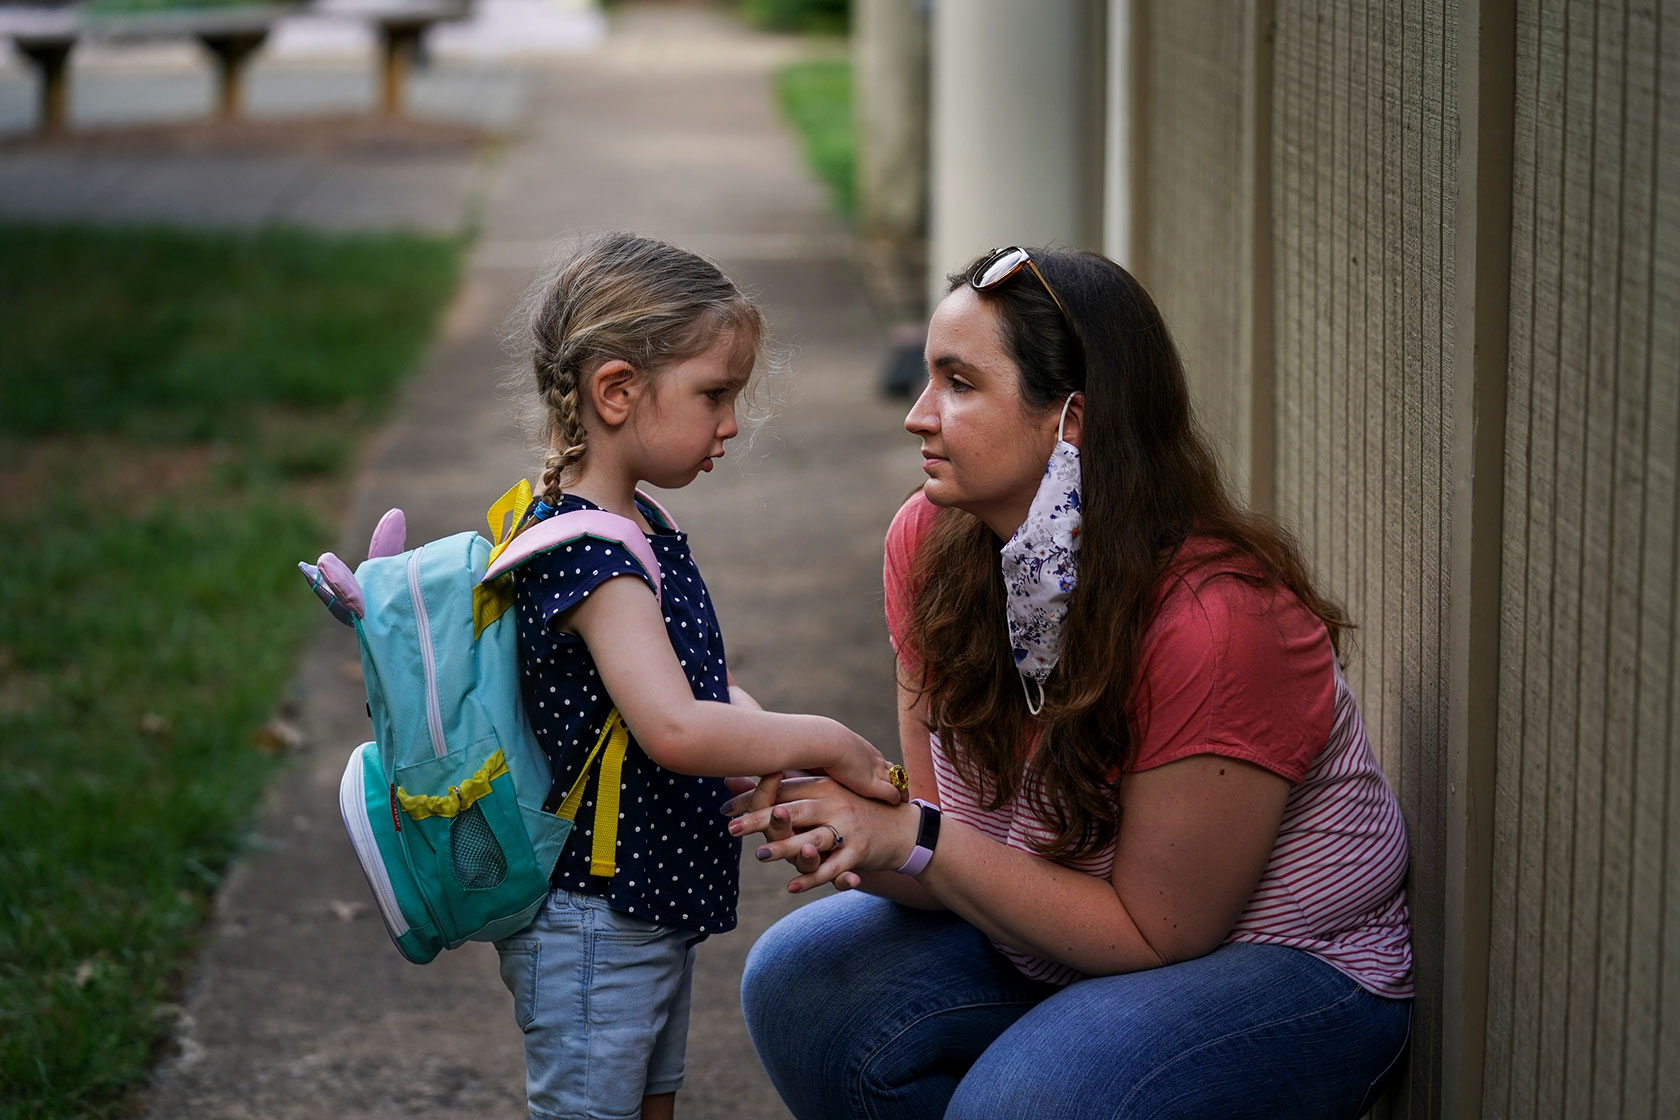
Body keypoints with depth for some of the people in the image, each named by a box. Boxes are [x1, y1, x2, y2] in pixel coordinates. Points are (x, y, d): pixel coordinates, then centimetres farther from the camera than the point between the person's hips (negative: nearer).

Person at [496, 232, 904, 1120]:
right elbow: (676, 729, -36)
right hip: (590, 927, -10)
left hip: (651, 909, 10)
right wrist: (824, 743, -24)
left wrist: (765, 733, -6)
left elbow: (705, 685, 15)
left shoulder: (639, 528, 8)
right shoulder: (590, 554, -24)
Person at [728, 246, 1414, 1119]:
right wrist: (847, 834, -26)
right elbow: (950, 844, -3)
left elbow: (1154, 930, -22)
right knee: (802, 984, -13)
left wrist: (918, 841, -28)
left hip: (1289, 966, -7)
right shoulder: (929, 541, -8)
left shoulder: (1219, 619, -30)